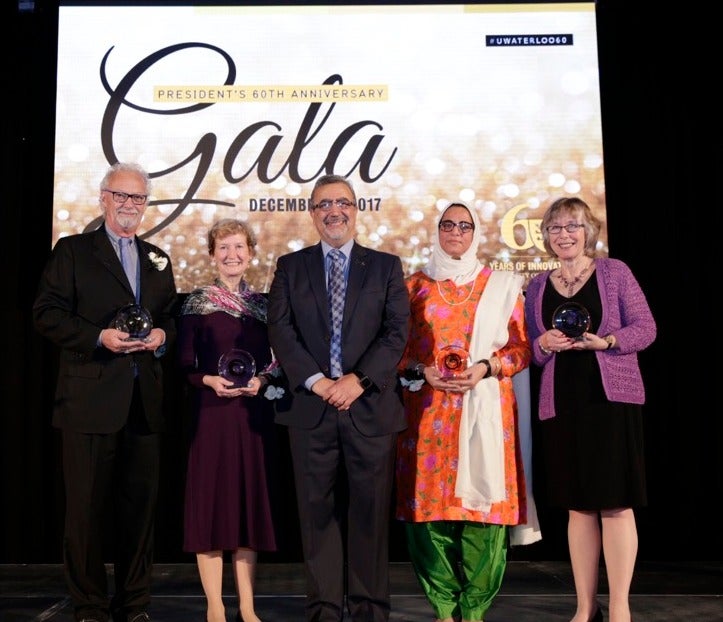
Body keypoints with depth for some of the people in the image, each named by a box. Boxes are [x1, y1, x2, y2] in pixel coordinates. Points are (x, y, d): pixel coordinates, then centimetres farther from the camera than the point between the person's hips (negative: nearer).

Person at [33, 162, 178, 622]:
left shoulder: (158, 260, 19)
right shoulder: (72, 251, 5)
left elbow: (172, 316, 19)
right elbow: (47, 313, -4)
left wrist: (162, 334, -3)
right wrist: (98, 337, -16)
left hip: (145, 402, 4)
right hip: (90, 399, -4)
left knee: (141, 503, 9)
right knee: (87, 506, 2)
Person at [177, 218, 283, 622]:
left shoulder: (264, 304, 10)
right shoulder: (197, 302, 1)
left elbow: (277, 360, 9)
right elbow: (184, 365, -1)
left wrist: (262, 380, -10)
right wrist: (209, 380, -19)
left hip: (255, 414, 3)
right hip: (212, 412, -3)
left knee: (251, 500, 6)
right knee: (212, 500, 0)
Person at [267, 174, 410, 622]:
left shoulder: (386, 266, 9)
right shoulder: (290, 266, 11)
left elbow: (397, 331, 0)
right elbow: (281, 330, 1)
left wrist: (359, 379, -12)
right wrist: (316, 381, -12)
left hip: (371, 406, 0)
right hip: (311, 407, 1)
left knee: (370, 510, 6)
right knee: (318, 510, 5)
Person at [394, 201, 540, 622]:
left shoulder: (502, 286, 10)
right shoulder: (414, 286, 12)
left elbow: (521, 348, 6)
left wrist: (486, 368, -11)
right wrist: (421, 372, -9)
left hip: (485, 407, 0)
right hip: (428, 409, 1)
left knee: (483, 497, -4)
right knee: (430, 502, -2)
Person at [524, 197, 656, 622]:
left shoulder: (614, 272, 3)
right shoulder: (537, 287, 12)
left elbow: (646, 328, 0)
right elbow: (529, 348, 14)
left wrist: (607, 341, -17)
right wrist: (544, 344, -8)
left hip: (612, 398, -3)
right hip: (561, 403, 3)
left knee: (616, 503, -4)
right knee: (578, 505, 8)